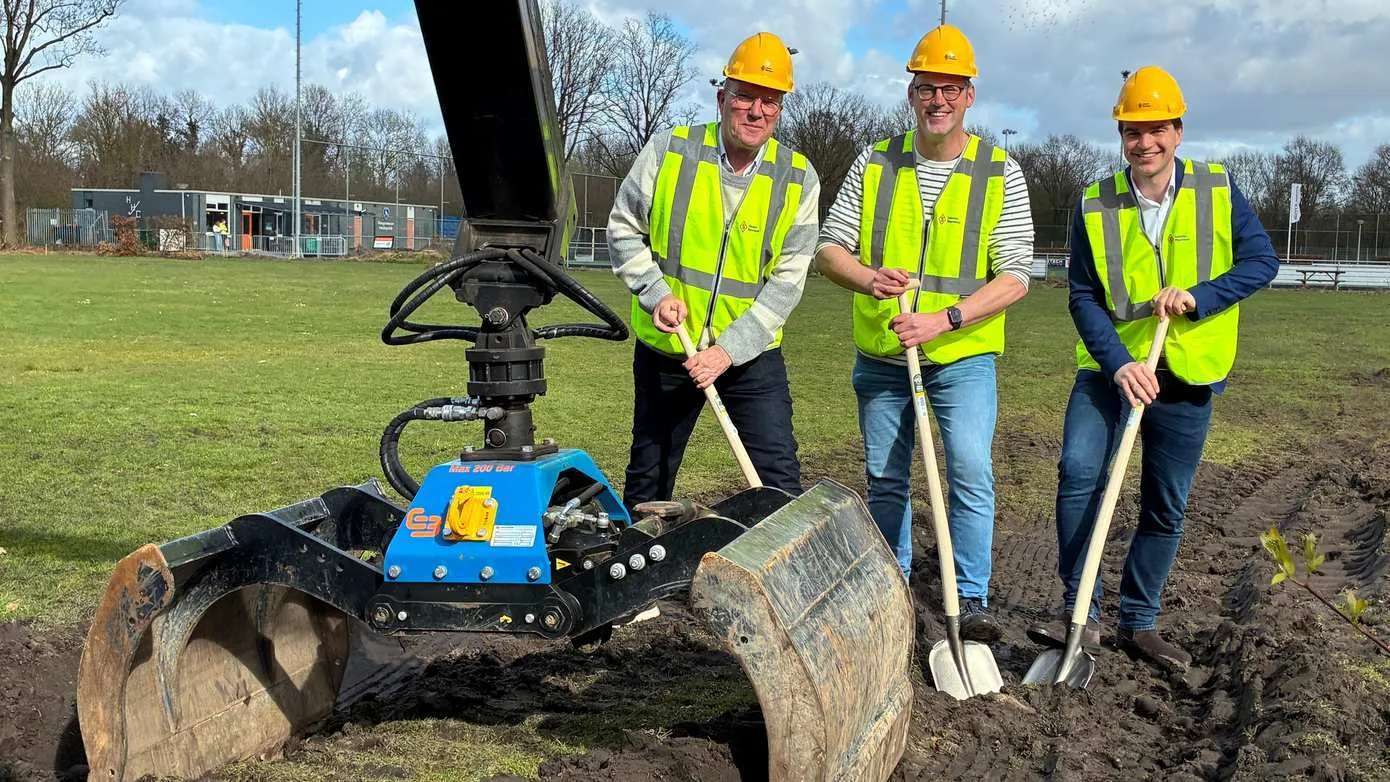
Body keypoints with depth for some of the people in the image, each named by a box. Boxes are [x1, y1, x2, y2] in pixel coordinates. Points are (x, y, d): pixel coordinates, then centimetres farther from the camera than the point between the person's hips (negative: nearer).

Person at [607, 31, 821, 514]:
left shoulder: (799, 179, -6)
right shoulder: (668, 151, -7)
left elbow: (786, 282, -9)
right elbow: (624, 229, 2)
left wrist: (729, 350, -17)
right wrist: (655, 293, -13)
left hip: (752, 354, -1)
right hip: (664, 349, 1)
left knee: (779, 480, -6)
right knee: (647, 479, 15)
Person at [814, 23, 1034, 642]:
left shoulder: (1001, 174, -4)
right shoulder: (874, 165, 2)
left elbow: (1014, 278, -9)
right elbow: (829, 248, 1)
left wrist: (943, 320, -22)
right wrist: (869, 278, -21)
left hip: (963, 355, -2)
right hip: (880, 354, 3)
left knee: (971, 473, -13)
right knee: (885, 479, 11)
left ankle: (971, 602, -2)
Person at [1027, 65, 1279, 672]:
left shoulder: (1218, 190, -1)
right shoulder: (1095, 205, -3)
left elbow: (1262, 260, -4)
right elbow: (1083, 297, -5)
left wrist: (1196, 295, -21)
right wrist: (1120, 364, -20)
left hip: (1187, 373, 1)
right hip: (1110, 366, -1)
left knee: (1165, 506, 8)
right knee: (1078, 474, -19)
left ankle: (1139, 623, 23)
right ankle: (1081, 615, -8)